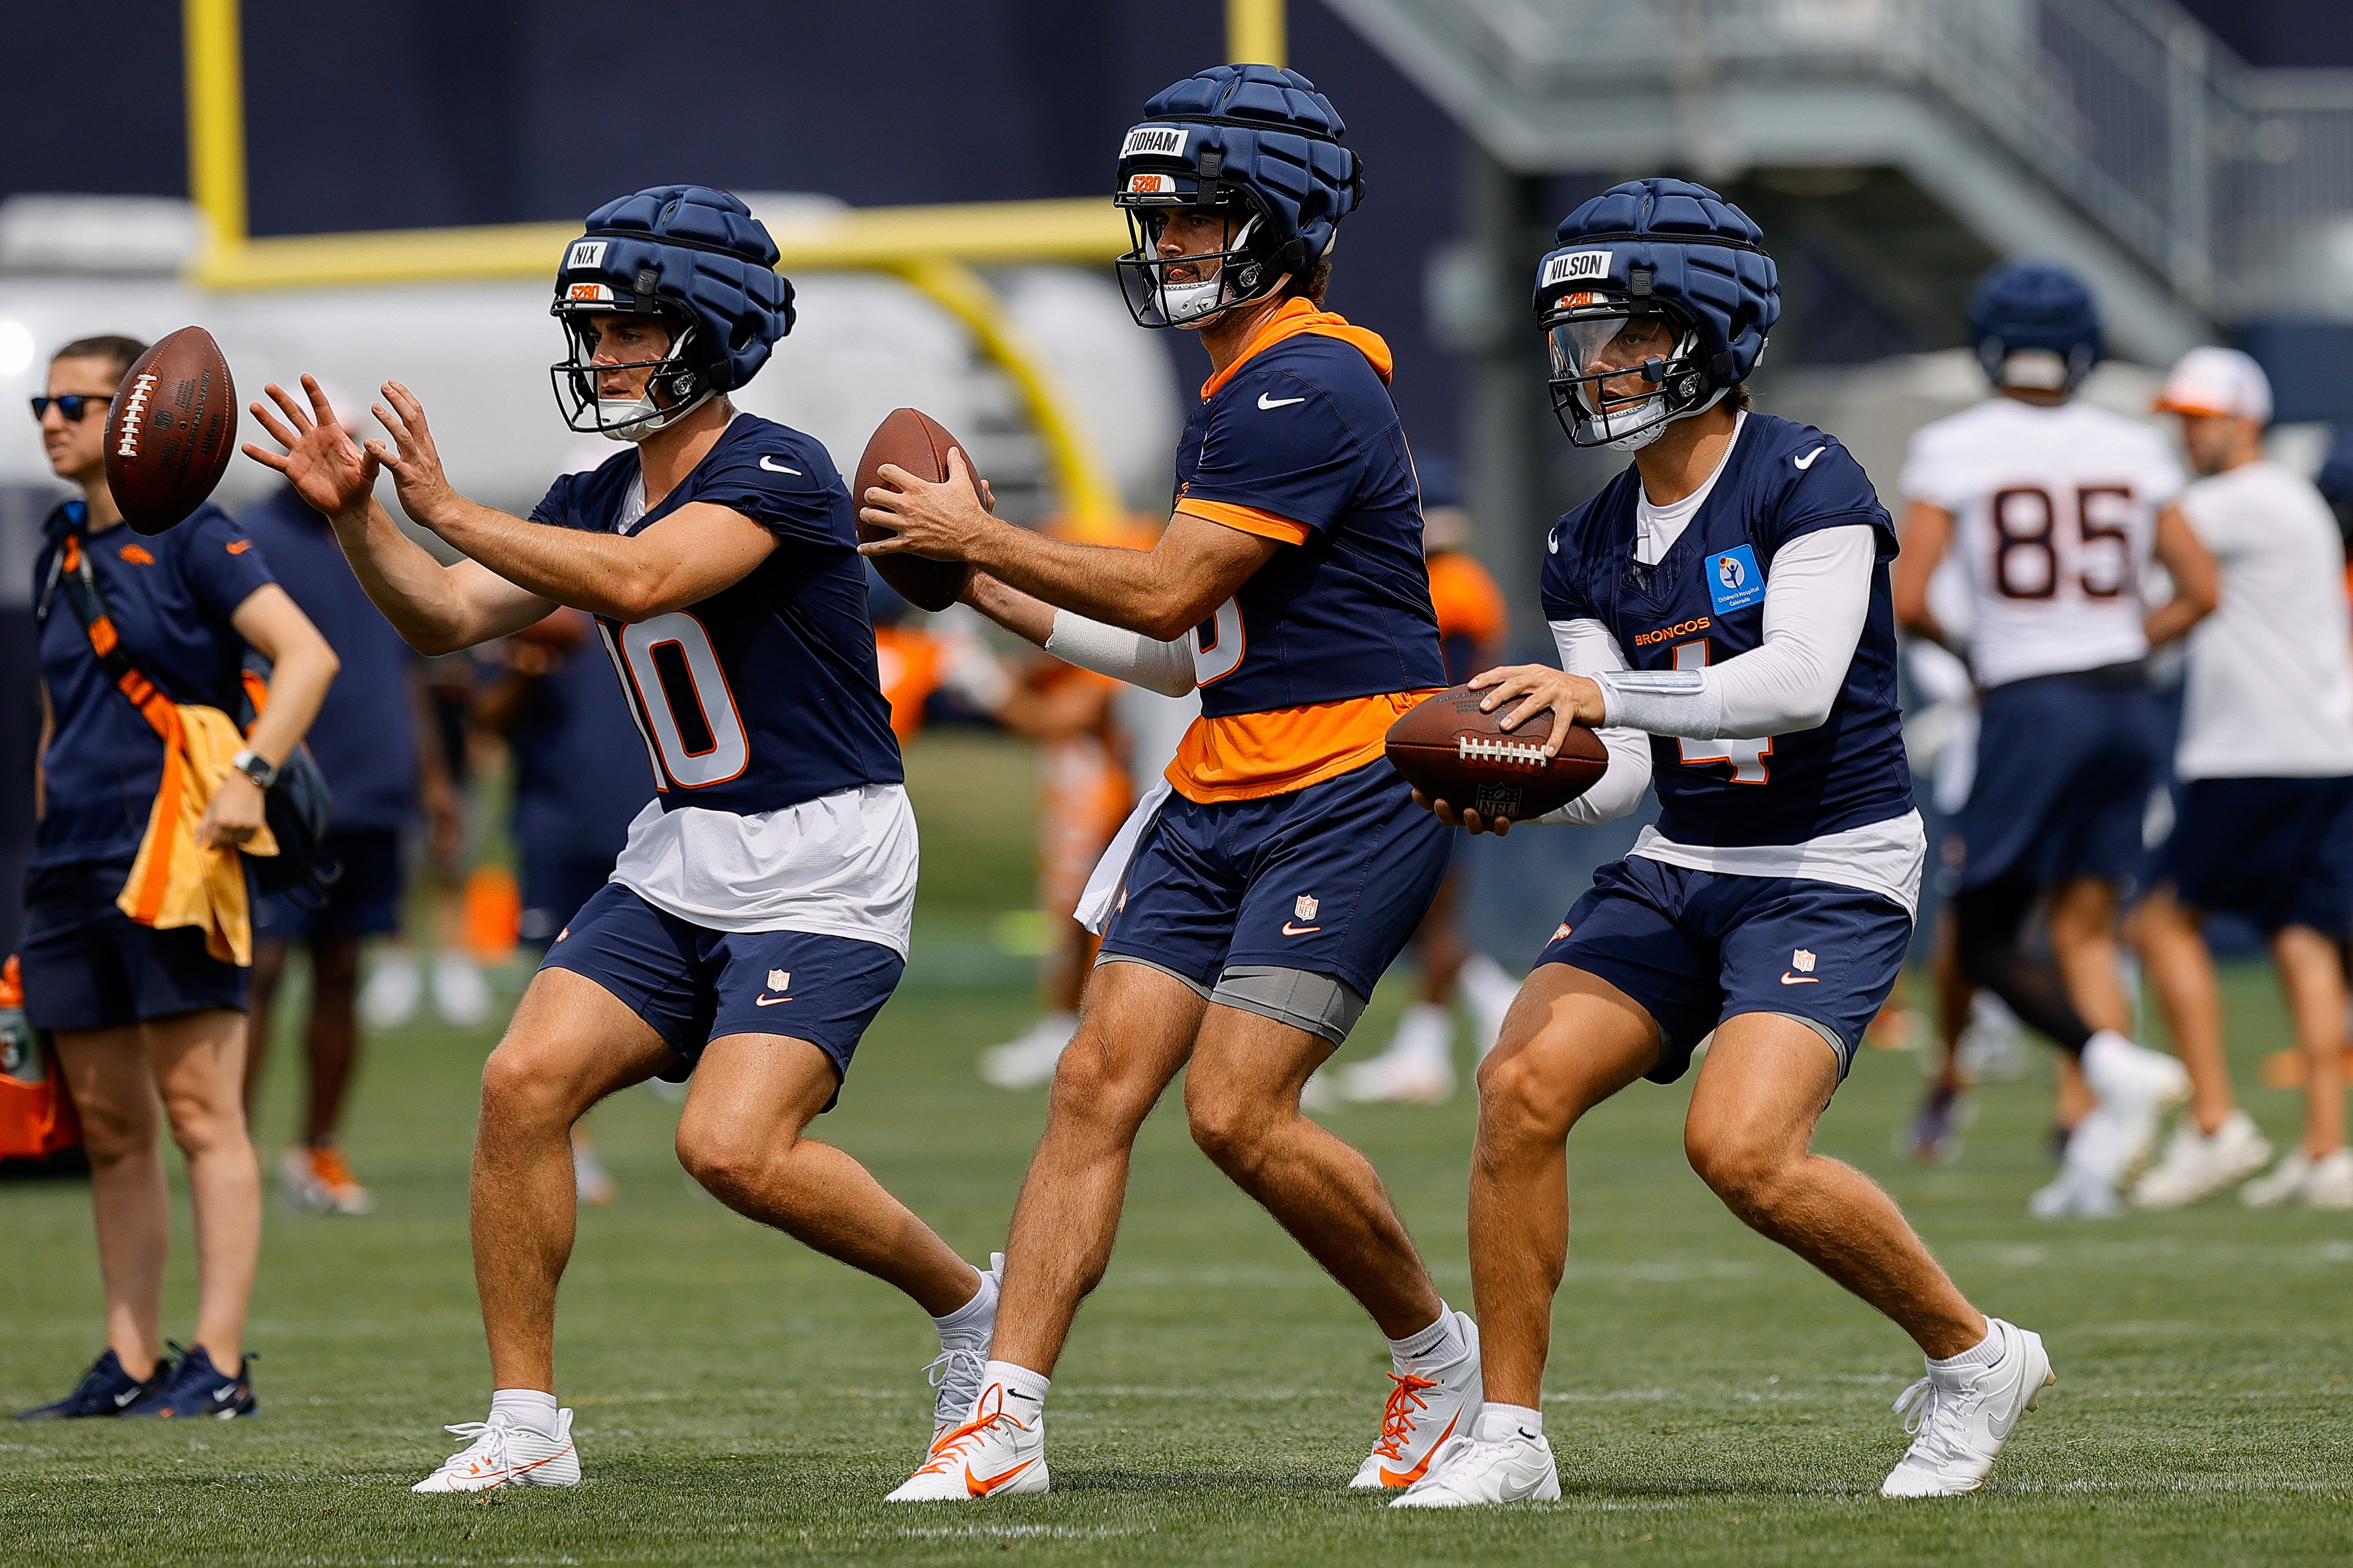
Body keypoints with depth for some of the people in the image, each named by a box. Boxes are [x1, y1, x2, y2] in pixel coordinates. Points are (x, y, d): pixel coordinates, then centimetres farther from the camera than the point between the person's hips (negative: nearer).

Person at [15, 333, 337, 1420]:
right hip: (73, 870, 8)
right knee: (109, 1127, 8)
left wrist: (252, 771, -24)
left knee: (200, 1113, -7)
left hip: (173, 861, -8)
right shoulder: (59, 555, 17)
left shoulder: (189, 538, -5)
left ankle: (219, 1363, -9)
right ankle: (129, 1362, 12)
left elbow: (308, 656, -13)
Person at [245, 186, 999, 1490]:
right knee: (526, 1081, -9)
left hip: (824, 866, -8)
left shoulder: (777, 475, -16)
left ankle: (967, 1305, 4)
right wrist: (355, 516, -11)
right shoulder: (596, 500, 10)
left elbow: (642, 581, -32)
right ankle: (525, 1423, 0)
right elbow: (446, 618, 5)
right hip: (681, 858, 8)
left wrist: (454, 514, -29)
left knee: (734, 1147, -21)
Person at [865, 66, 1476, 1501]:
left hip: (1351, 792, -9)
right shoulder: (1237, 390, 17)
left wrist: (977, 537, -8)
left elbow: (1169, 593, -18)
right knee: (1099, 1083, -2)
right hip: (1224, 792, 9)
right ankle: (1008, 1423, -3)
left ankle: (1439, 1355, 8)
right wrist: (996, 594, 22)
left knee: (1239, 1111, -15)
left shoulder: (1307, 391, -15)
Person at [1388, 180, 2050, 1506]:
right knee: (1522, 1086, -13)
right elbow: (1621, 771, 3)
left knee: (1743, 1148, -24)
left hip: (1834, 873, -7)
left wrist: (1604, 693, -35)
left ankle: (1975, 1356, -1)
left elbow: (1799, 684, -26)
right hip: (1682, 867, 7)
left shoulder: (1809, 485, -12)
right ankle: (1509, 1436, -4)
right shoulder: (1591, 549, 9)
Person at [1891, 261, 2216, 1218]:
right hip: (2127, 705, 4)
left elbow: (1906, 604, -9)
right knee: (2084, 931, 10)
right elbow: (2201, 592, 8)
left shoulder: (1953, 451, -5)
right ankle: (2102, 1149, -2)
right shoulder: (2132, 451, 6)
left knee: (1986, 943, 5)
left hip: (2031, 711, -4)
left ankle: (2114, 1064, -21)